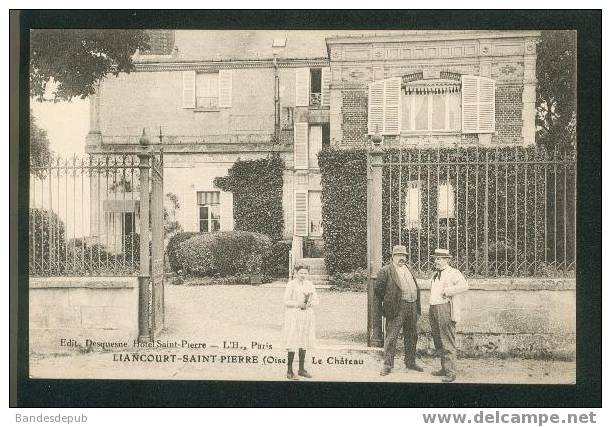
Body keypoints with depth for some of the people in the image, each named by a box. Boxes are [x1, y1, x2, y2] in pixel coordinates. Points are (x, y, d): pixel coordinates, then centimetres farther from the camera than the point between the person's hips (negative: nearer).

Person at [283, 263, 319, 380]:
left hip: (307, 316, 5)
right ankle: (289, 371, -3)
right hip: (293, 316, -5)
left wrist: (310, 304, -10)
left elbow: (316, 300, 10)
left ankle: (301, 369, 20)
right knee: (293, 343, -8)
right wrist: (298, 304, -19)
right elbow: (286, 301, -7)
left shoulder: (310, 285, 10)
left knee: (303, 343, 10)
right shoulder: (291, 284, -5)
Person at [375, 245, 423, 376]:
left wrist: (416, 305, 17)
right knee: (391, 337, -6)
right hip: (397, 308, -7)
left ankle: (410, 362, 25)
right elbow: (378, 289, -4)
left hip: (412, 307, 7)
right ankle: (387, 365, -2)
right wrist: (387, 302, 0)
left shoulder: (409, 270, 19)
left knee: (412, 337, 13)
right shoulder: (386, 271, -3)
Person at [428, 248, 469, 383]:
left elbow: (464, 286, -22)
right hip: (433, 309, 9)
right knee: (438, 342, 13)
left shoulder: (453, 273, -5)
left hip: (445, 309, -9)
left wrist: (447, 291, -18)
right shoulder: (435, 274, 20)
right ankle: (445, 368, 24)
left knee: (448, 342, -8)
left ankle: (451, 372, -4)